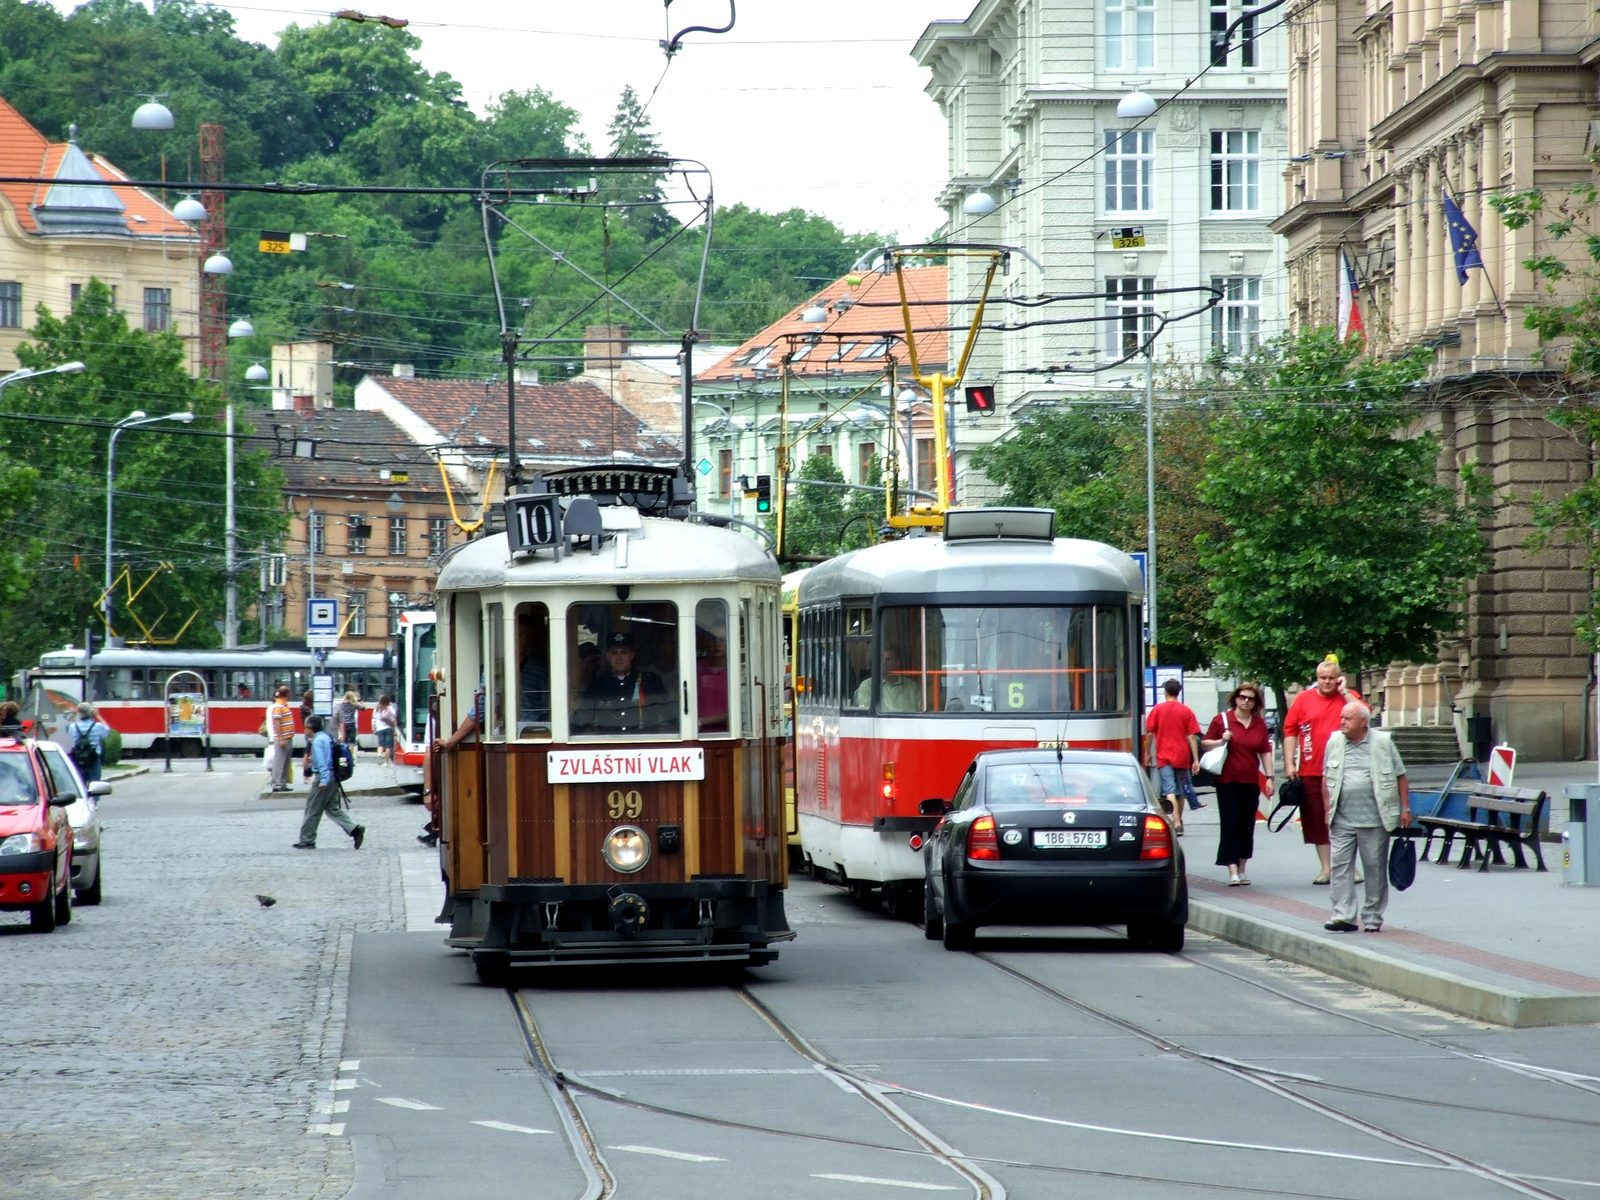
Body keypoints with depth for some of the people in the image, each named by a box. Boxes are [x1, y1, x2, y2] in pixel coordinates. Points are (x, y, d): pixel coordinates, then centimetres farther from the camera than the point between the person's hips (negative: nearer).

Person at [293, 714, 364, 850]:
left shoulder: (317, 741, -14)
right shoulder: (327, 737, 14)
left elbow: (321, 762, -22)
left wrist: (324, 780, -27)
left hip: (323, 778, -9)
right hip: (333, 777, 9)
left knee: (312, 810, 0)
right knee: (333, 809, 12)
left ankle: (307, 840, 6)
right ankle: (355, 829, -2)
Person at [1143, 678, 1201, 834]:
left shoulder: (1157, 709, -1)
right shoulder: (1186, 711, 0)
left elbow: (1149, 733, 0)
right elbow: (1192, 737, -2)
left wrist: (1147, 753, 13)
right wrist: (1195, 760, -1)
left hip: (1163, 756, -2)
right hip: (1182, 756, 2)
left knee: (1170, 791, -10)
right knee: (1180, 791, 17)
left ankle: (1176, 823, -25)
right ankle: (1179, 822, 29)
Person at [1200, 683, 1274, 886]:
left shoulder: (1260, 723, 10)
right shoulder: (1221, 720, 0)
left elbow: (1265, 752, 11)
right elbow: (1204, 744, 3)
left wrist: (1269, 777, 5)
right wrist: (1221, 741, -15)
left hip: (1251, 782, 3)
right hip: (1228, 782, -3)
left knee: (1247, 826, 7)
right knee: (1230, 825, -8)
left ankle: (1242, 869, 16)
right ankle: (1233, 871, -12)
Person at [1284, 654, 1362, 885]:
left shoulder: (1349, 697, 5)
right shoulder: (1304, 699, 5)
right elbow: (1290, 731, 4)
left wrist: (1344, 692, -10)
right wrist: (1289, 764, -3)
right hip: (1311, 770, 1)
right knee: (1317, 820, 5)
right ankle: (1325, 868, 13)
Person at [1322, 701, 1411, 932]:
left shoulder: (1383, 743, 0)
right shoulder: (1334, 743, 8)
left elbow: (1401, 776, 4)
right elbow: (1327, 779, 13)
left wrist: (1405, 808, 0)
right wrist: (1328, 810, 9)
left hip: (1374, 819, -2)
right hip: (1341, 820, 2)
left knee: (1375, 868, 4)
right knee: (1340, 866, -5)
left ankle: (1373, 918, 13)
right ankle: (1343, 916, -3)